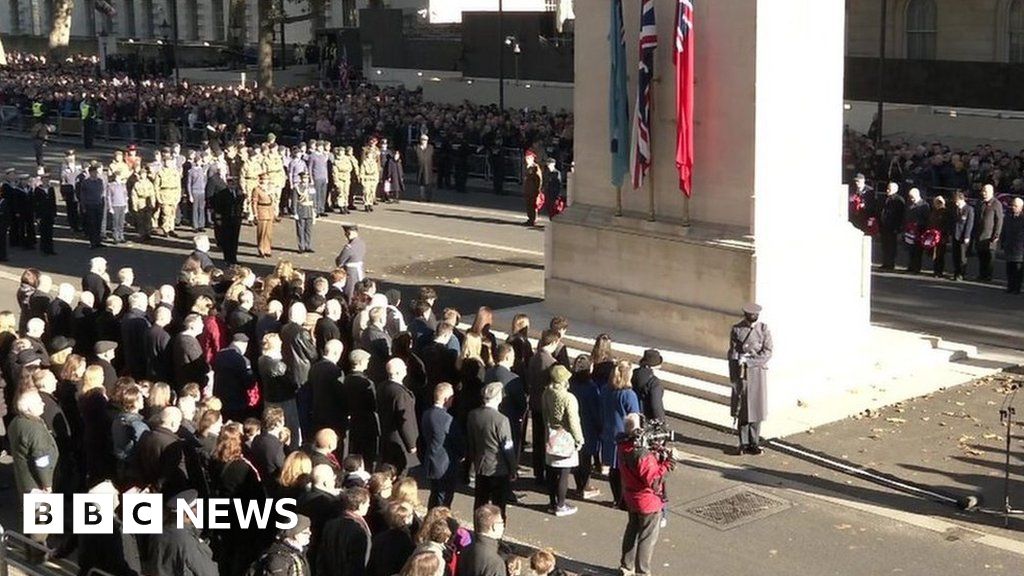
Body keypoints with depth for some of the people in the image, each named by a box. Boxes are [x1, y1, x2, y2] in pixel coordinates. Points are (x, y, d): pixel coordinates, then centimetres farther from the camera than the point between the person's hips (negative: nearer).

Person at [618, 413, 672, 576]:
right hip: (648, 501, -8)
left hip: (630, 498, 8)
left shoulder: (623, 447, -6)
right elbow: (654, 481, -28)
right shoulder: (642, 455, -32)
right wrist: (666, 464, -22)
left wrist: (656, 457, -9)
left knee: (632, 531, 25)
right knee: (648, 538, 9)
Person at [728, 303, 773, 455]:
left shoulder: (764, 329, -1)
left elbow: (767, 352, -5)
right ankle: (744, 443, 11)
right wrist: (733, 377, -7)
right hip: (741, 373, 0)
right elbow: (732, 353, 0)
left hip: (757, 372, 0)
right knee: (742, 409, 3)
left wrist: (748, 360, -16)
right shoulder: (737, 329, 0)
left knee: (756, 408, 4)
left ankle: (754, 443, 13)